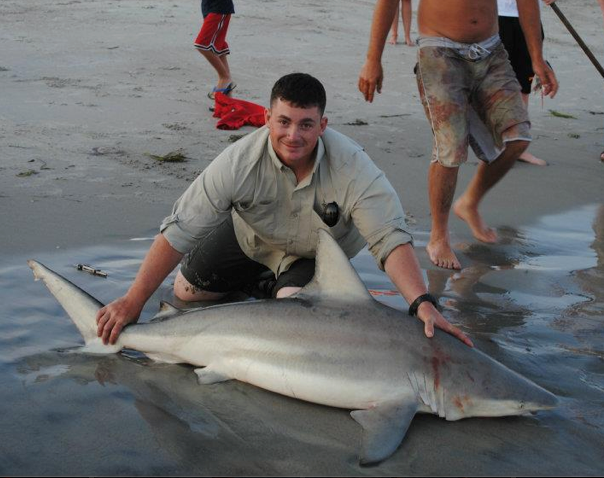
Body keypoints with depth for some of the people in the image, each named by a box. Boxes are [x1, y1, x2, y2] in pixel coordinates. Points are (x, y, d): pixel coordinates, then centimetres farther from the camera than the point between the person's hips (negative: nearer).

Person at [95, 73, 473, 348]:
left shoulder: (353, 169, -36)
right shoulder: (241, 161, -34)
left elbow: (391, 239, -39)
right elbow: (180, 231, -32)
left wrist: (424, 303, -55)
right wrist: (133, 301, -33)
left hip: (317, 251, -2)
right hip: (250, 237, 2)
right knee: (185, 293, 8)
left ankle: (283, 283, 9)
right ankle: (261, 279, 31)